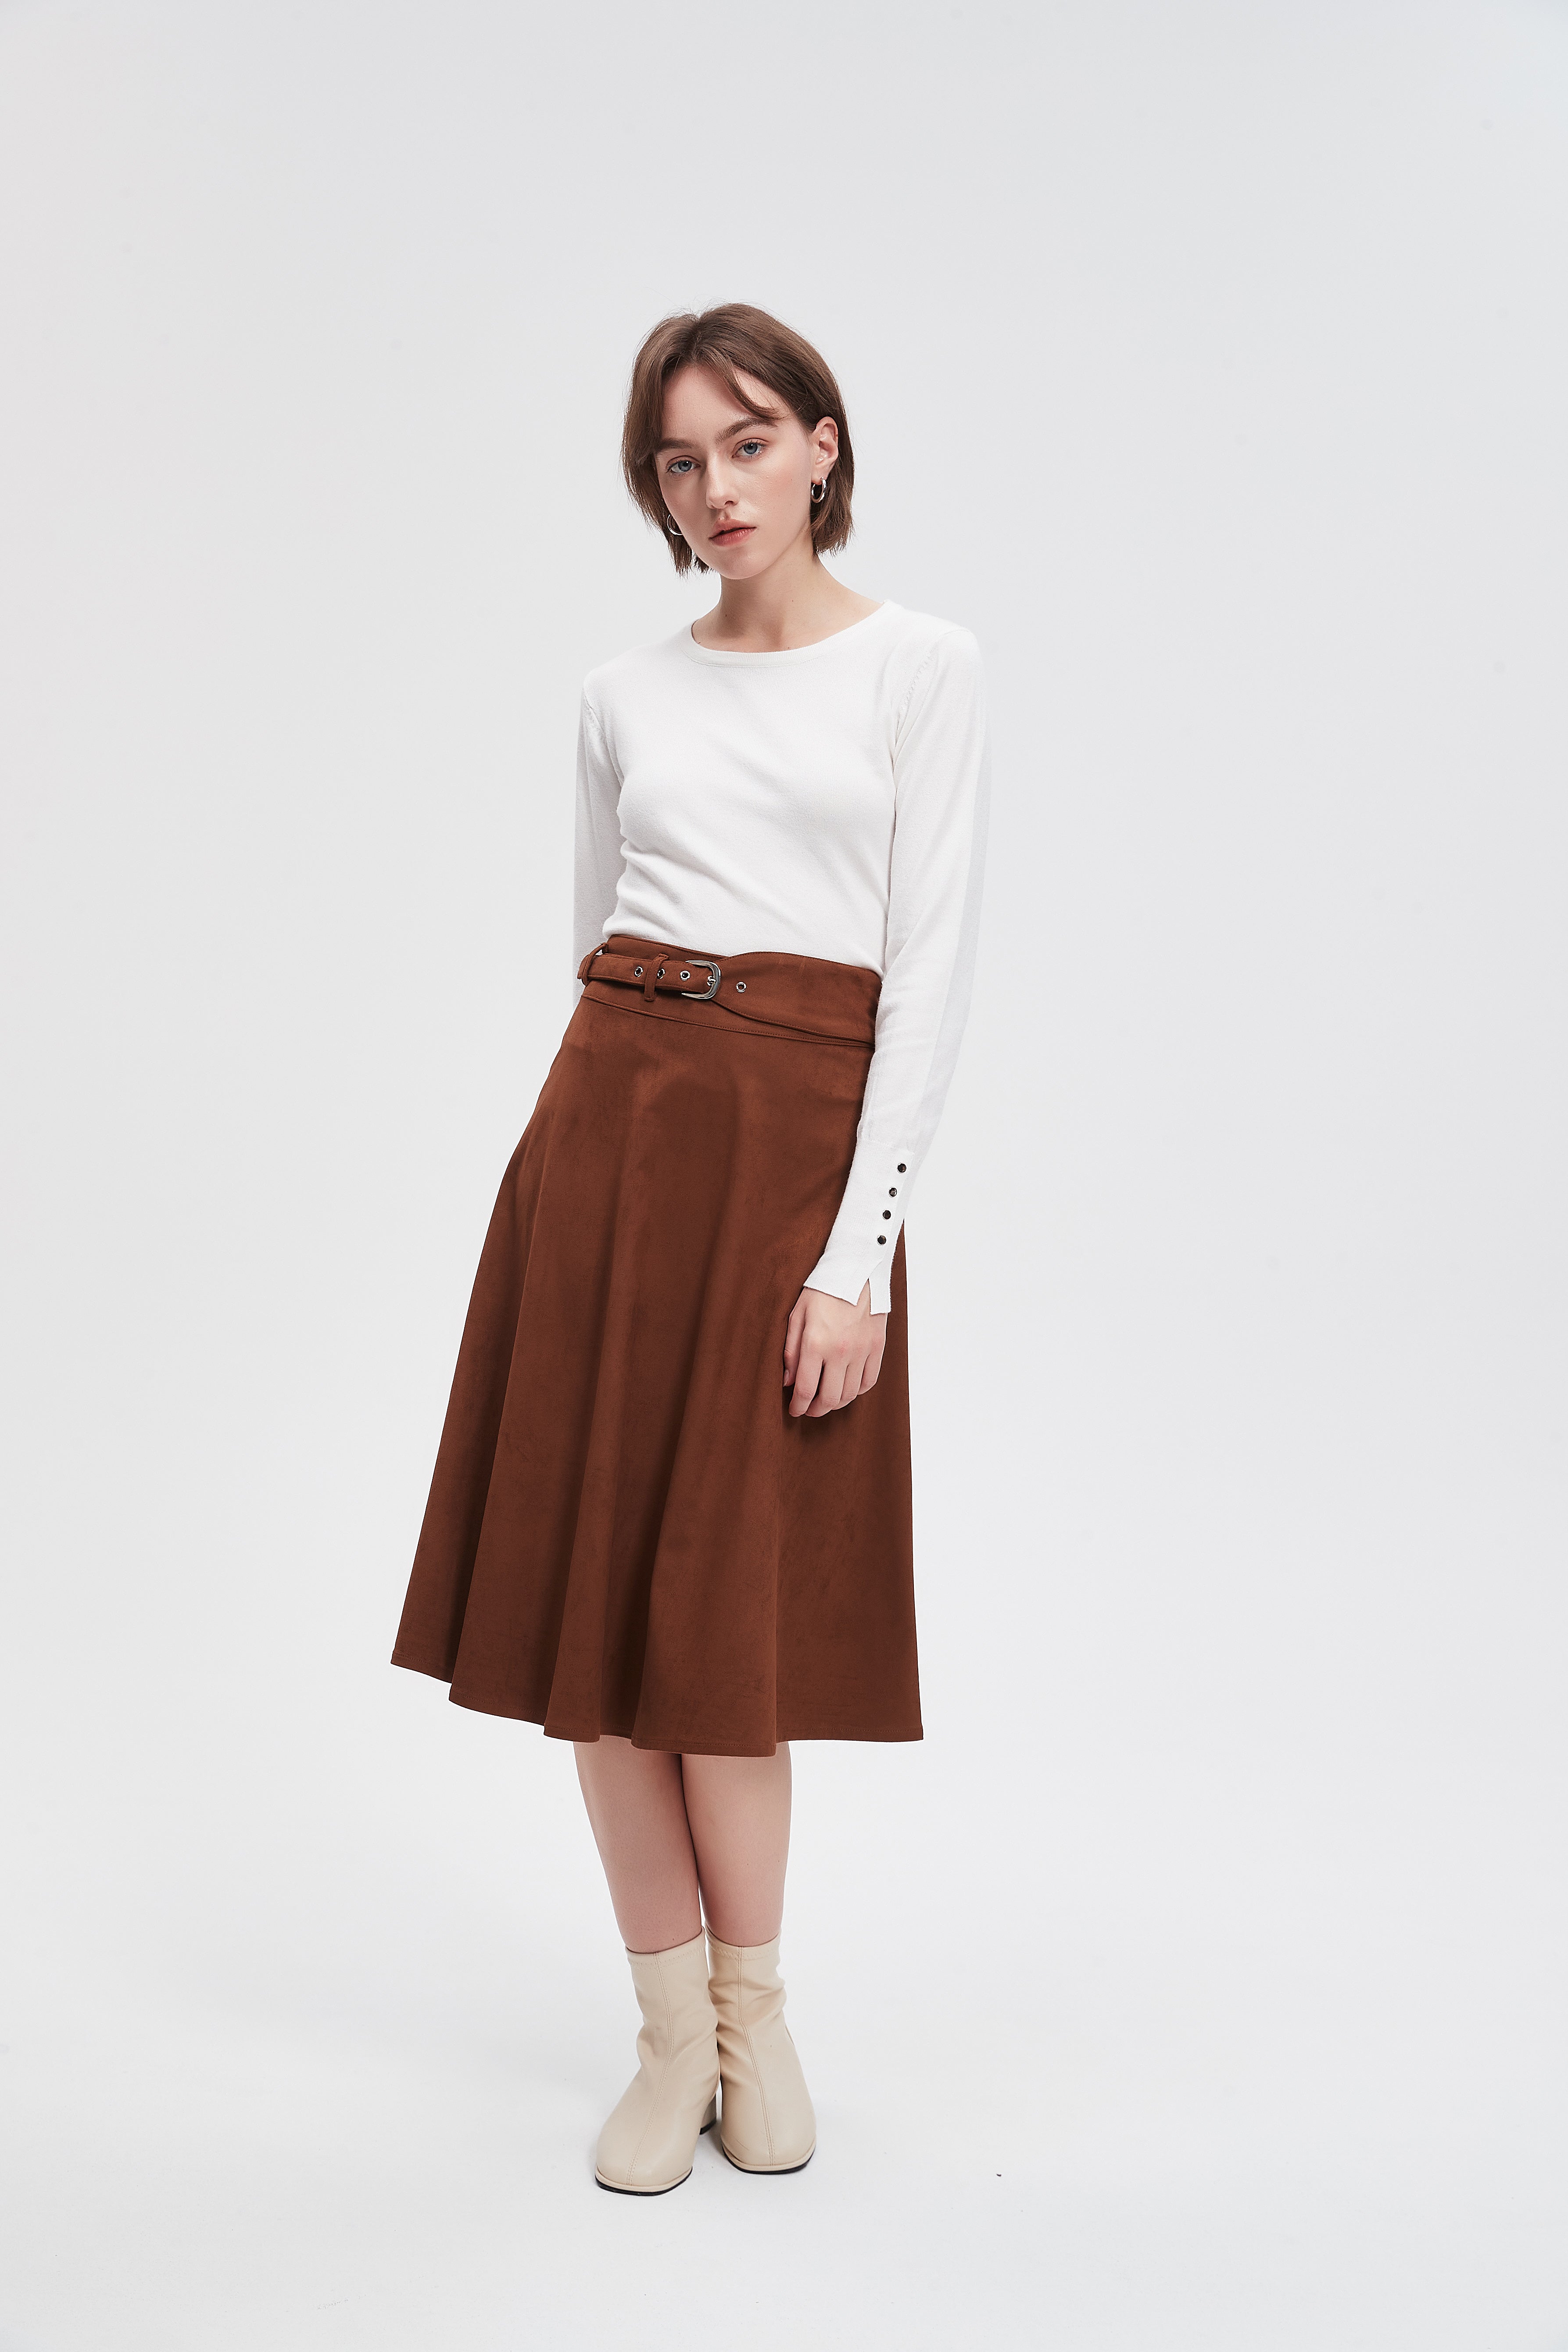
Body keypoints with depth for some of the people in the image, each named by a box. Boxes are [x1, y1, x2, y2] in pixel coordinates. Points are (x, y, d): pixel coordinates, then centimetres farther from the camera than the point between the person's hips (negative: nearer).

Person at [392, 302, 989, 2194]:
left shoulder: (922, 670, 2)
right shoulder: (627, 696, 13)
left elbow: (929, 971, -5)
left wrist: (858, 1252, -12)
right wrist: (624, 1115, 12)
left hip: (801, 1135, -4)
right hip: (609, 1119, 4)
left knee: (730, 1600, -2)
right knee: (594, 1576, 2)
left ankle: (751, 2005, 21)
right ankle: (676, 2033, 16)